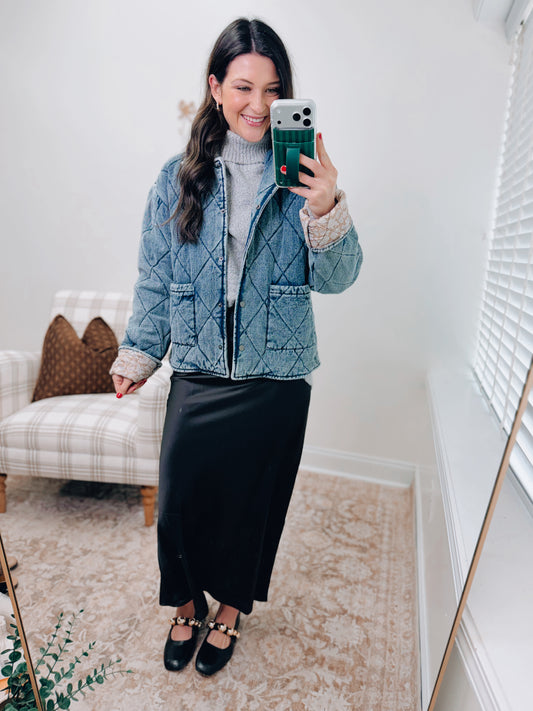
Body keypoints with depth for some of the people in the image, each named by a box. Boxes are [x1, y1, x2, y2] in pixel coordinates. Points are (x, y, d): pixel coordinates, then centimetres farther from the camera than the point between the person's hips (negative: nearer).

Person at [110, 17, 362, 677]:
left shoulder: (301, 174, -1)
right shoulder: (179, 178, 2)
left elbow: (337, 278, -6)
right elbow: (155, 278, 7)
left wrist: (326, 213, -24)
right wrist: (138, 354, 9)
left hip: (277, 381, 0)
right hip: (198, 376, 1)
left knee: (254, 500, 15)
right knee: (179, 499, 10)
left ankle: (230, 609, 45)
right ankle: (186, 604, 43)